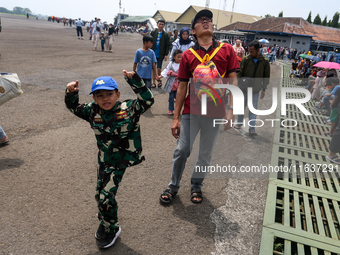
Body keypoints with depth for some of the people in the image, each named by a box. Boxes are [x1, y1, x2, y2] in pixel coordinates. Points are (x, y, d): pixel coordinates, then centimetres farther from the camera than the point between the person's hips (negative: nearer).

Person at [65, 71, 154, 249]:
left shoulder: (128, 109, -16)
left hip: (120, 161, -5)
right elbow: (74, 107, 9)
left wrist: (134, 81, -32)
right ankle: (105, 224, 45)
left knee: (106, 196, -4)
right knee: (99, 195, 18)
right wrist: (71, 93, -10)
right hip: (103, 160, 6)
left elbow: (147, 100, -23)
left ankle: (111, 229, 24)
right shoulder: (92, 111, -4)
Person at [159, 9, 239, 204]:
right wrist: (176, 118, 2)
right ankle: (173, 186, 24)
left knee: (206, 154, 11)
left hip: (215, 113, 0)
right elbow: (182, 87, 4)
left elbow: (233, 81, 1)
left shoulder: (226, 50, 3)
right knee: (182, 150, 3)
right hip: (191, 111, 0)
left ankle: (197, 186, 33)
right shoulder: (188, 55, 4)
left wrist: (230, 110, -9)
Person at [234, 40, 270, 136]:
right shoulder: (246, 59, -8)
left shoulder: (265, 62, -5)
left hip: (256, 90, 0)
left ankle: (252, 129, 3)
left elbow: (266, 77, 2)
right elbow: (240, 73, -4)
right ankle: (239, 122, 32)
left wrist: (264, 89, 1)